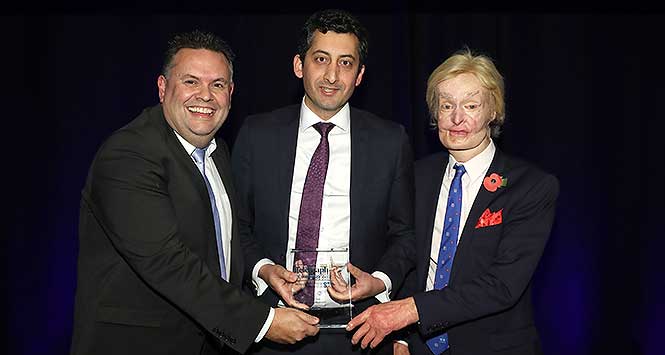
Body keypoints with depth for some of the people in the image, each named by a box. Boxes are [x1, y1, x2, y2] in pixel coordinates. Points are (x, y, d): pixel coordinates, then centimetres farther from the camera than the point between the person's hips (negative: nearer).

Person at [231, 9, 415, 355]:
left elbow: (404, 232, 5)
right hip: (271, 321, 1)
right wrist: (261, 268, -12)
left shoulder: (391, 141, -1)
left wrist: (381, 281, -12)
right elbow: (235, 226, 4)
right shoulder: (257, 134, 0)